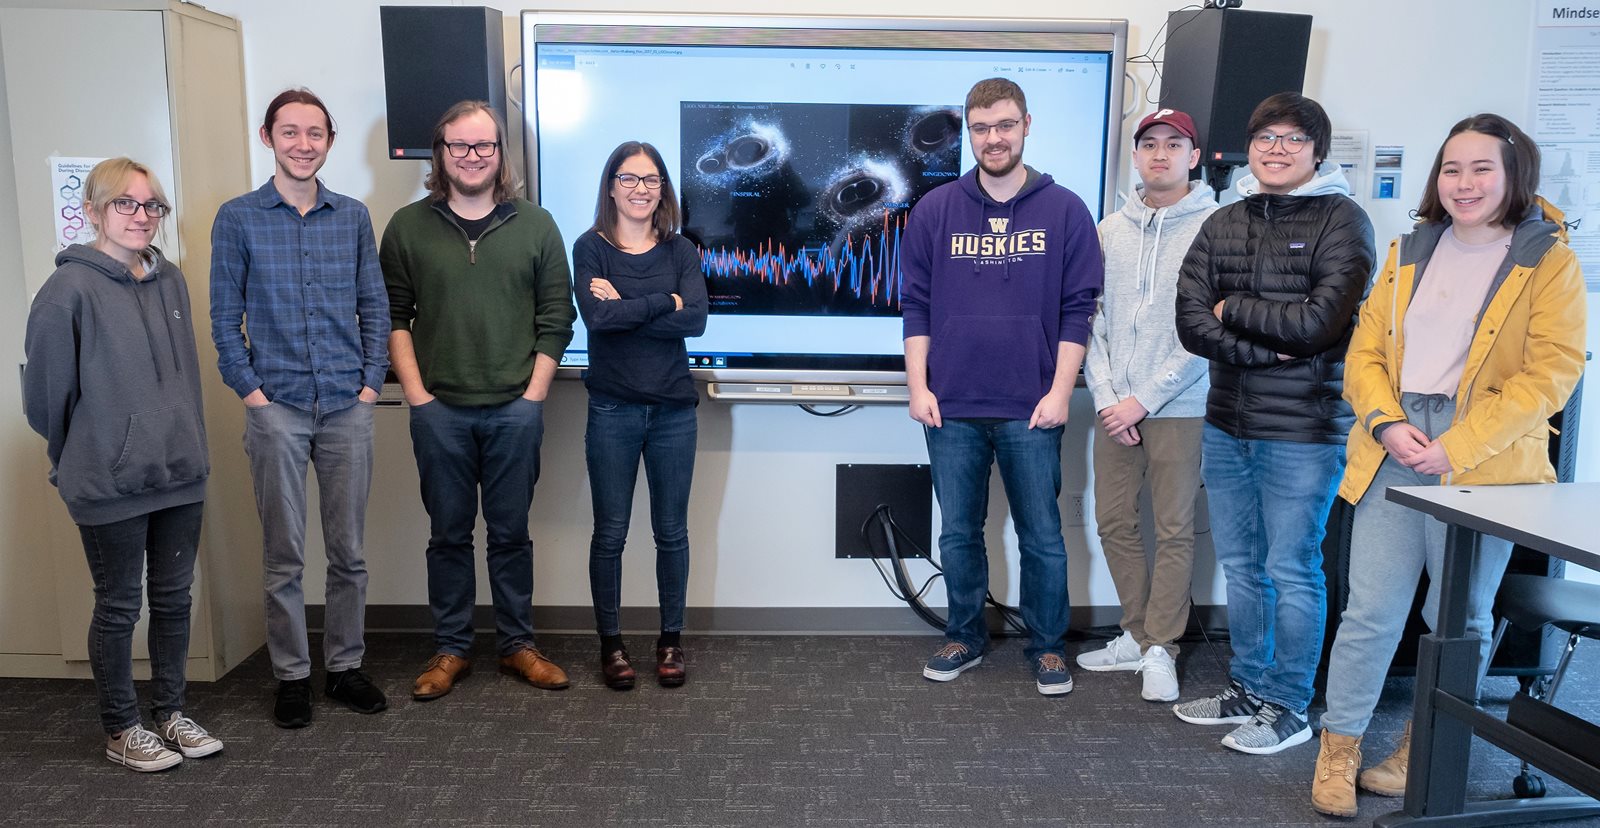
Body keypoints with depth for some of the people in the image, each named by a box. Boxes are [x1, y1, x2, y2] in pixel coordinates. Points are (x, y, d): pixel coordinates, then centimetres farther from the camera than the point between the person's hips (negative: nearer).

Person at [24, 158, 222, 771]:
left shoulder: (171, 281, 6)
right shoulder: (71, 288, -12)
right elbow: (46, 390, -7)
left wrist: (188, 447, 12)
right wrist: (79, 461, 4)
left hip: (181, 473, 5)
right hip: (111, 485, -5)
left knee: (174, 597, 14)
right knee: (119, 607, 8)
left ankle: (170, 713, 30)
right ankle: (121, 731, 24)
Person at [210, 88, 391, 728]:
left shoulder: (353, 217, 7)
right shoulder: (238, 218, 2)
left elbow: (375, 307, 9)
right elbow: (225, 316, 2)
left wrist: (371, 382, 0)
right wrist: (250, 389, -6)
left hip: (348, 408, 2)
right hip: (276, 407, -2)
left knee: (348, 549, 9)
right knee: (283, 555, 7)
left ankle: (346, 665, 23)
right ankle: (292, 675, 21)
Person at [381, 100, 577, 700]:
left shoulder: (535, 225, 4)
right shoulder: (408, 227, 5)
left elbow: (555, 318, 3)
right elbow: (392, 316, 5)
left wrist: (534, 395, -3)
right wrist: (416, 393, -4)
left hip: (515, 409, 0)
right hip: (439, 410, 0)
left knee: (511, 533, 9)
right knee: (448, 534, 10)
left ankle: (517, 645, 22)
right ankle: (450, 650, 22)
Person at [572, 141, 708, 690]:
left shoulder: (681, 251, 6)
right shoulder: (591, 248, 1)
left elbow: (694, 320, -10)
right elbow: (596, 316, -16)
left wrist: (623, 307, -13)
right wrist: (664, 302, -11)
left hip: (673, 408, 2)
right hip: (612, 409, -1)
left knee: (671, 531, 9)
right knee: (610, 533, 7)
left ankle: (671, 639, 24)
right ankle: (610, 642, 22)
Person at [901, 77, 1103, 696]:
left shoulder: (1065, 211, 2)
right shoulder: (935, 210, 5)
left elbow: (1079, 308, 0)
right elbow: (916, 305, 6)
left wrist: (1059, 391, -7)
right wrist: (918, 387, -1)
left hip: (1032, 411, -1)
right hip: (951, 409, 2)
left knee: (1042, 536, 7)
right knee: (958, 533, 12)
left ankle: (1047, 646, 25)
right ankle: (964, 638, 30)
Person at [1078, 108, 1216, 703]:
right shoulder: (1111, 229, 10)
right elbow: (1093, 318, 8)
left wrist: (1145, 399, -12)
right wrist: (1104, 395, -4)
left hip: (1179, 408, -4)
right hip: (1116, 408, 5)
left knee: (1174, 530, 1)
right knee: (1114, 522, 10)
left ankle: (1160, 649, 15)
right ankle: (1138, 635, 26)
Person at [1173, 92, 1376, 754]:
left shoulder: (1341, 220, -3)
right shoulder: (1223, 224, 10)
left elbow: (1322, 320, -17)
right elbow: (1191, 323, -2)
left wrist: (1234, 309, -7)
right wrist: (1269, 349, -14)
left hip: (1303, 432, -5)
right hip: (1227, 425, 5)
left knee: (1291, 570, 2)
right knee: (1240, 566, 14)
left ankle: (1288, 706, 19)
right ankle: (1248, 687, 30)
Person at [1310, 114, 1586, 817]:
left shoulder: (1548, 260, 0)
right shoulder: (1410, 251, 12)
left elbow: (1551, 372, -9)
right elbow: (1365, 350, 9)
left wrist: (1457, 448, -17)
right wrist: (1387, 423, -9)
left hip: (1483, 465, -2)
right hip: (1394, 454, 2)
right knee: (1371, 612, 0)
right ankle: (1338, 753, 14)